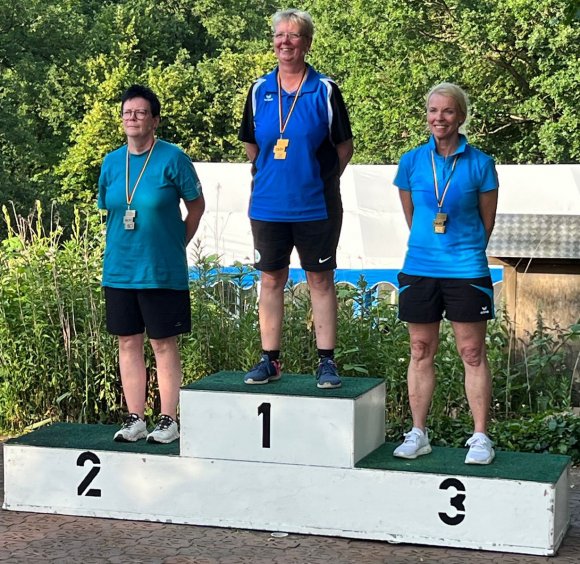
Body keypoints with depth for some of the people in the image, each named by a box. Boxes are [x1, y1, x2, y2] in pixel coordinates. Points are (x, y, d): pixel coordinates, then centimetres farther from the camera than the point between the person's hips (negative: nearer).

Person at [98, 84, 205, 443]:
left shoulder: (173, 159, -8)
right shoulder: (112, 162, 6)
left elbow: (197, 206, 1)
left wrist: (176, 245, 2)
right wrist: (121, 248, 11)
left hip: (161, 271, -5)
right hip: (119, 269, 5)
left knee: (164, 344, 2)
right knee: (128, 342, 9)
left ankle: (169, 421, 12)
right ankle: (135, 420, 18)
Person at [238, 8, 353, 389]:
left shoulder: (325, 90, -3)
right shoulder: (260, 90, 5)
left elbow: (344, 146, 3)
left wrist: (321, 180, 3)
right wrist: (270, 177, 13)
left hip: (316, 206, -3)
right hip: (268, 205, 3)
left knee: (321, 280, 4)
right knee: (271, 279, 8)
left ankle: (327, 362, 11)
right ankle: (270, 361, 16)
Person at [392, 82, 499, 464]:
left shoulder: (480, 164, -3)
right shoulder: (412, 162, 3)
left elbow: (487, 221, 7)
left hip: (466, 271, -2)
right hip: (419, 270, 2)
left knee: (473, 353, 1)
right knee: (421, 351, 8)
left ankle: (480, 438, 9)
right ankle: (418, 434, 18)